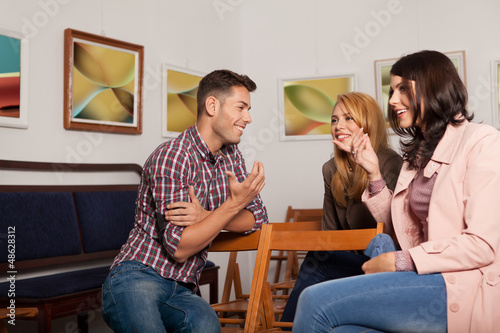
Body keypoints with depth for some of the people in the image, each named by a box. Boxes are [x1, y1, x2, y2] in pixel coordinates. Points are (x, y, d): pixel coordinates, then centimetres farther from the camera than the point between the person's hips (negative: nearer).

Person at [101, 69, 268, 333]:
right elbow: (179, 247, -16)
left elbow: (256, 218, 6)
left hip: (181, 291, 5)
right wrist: (234, 204, -20)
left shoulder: (230, 154, 12)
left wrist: (206, 216, -11)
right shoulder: (171, 157, -13)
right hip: (137, 279, -5)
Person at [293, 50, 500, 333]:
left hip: (467, 290, -7)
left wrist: (400, 261, -10)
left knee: (316, 301, -19)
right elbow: (399, 226, 20)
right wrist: (374, 174, 10)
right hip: (427, 280, 7)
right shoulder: (418, 152, 21)